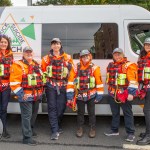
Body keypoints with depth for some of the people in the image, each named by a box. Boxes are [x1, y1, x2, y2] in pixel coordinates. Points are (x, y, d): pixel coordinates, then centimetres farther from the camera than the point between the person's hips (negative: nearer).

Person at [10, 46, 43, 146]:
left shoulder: (36, 64, 14)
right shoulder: (18, 65, -9)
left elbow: (41, 78, 24)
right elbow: (14, 82, -15)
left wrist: (41, 91, 18)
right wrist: (21, 94, -17)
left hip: (37, 95, 8)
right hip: (26, 96, -7)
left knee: (34, 114, 19)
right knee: (27, 116, -6)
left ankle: (30, 129, 40)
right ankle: (27, 137, 1)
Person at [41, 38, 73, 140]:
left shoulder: (67, 58, 3)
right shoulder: (46, 58, 6)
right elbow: (42, 72, 10)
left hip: (62, 86, 0)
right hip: (50, 86, 0)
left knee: (61, 107, 3)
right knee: (52, 107, -2)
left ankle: (58, 126, 27)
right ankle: (55, 131, 2)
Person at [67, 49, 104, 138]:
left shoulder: (94, 68, -4)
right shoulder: (76, 68, -1)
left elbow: (99, 82, -4)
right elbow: (71, 81, -3)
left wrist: (99, 95, -6)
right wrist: (70, 95, -8)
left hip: (91, 95, -1)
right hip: (80, 95, 1)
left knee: (91, 113, 8)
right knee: (80, 113, 12)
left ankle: (92, 129, 22)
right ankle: (80, 129, 26)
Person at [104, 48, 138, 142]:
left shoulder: (128, 65, -9)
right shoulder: (110, 66, 13)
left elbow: (133, 81, -16)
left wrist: (131, 93, -22)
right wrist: (110, 91, 24)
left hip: (124, 94, -7)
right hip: (112, 94, 7)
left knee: (127, 113, 1)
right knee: (115, 113, 16)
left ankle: (130, 133, 7)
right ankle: (114, 130, 28)